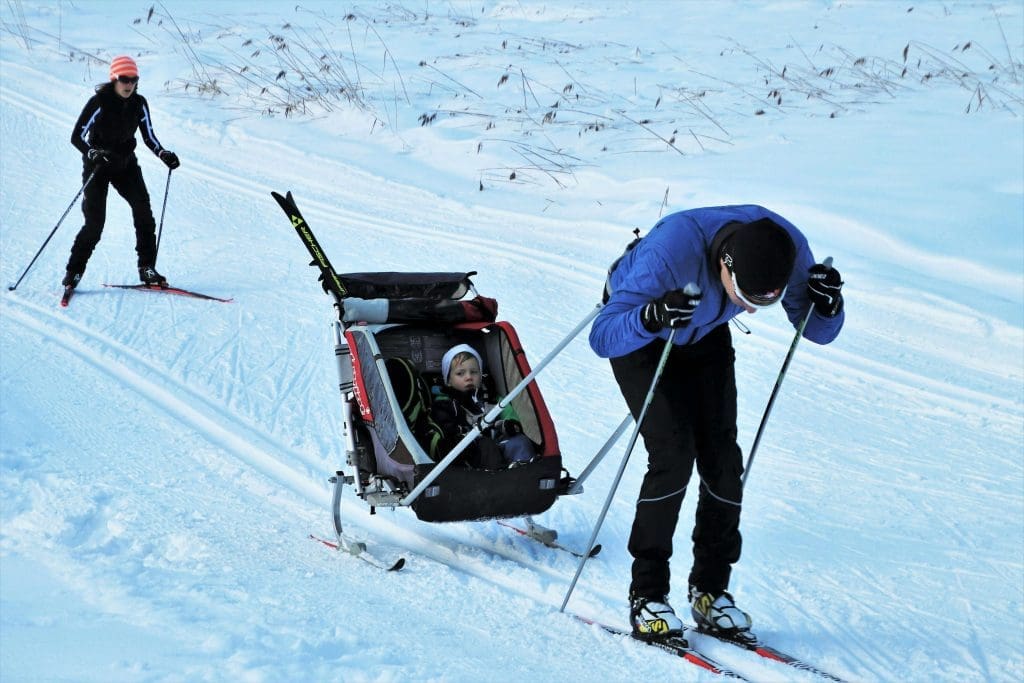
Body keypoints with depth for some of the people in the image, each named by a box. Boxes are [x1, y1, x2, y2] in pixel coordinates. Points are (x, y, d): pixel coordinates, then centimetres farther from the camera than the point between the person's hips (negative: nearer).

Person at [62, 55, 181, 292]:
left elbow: (149, 137, 6)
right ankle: (74, 272, 7)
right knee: (95, 223, -9)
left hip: (126, 164, 4)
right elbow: (77, 136, -18)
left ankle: (147, 269, -6)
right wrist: (93, 153, -37)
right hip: (97, 166, -4)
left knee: (143, 212, -13)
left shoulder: (139, 103, -4)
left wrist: (164, 154, -12)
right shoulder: (98, 102, -18)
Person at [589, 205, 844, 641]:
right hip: (639, 337, -4)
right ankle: (646, 594, -6)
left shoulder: (788, 247, -29)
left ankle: (710, 591, 8)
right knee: (674, 454, -18)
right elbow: (602, 337, -40)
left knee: (722, 457, -6)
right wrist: (650, 317, -59)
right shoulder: (670, 250, -43)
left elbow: (816, 331, -14)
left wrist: (827, 305, -37)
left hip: (706, 337, 4)